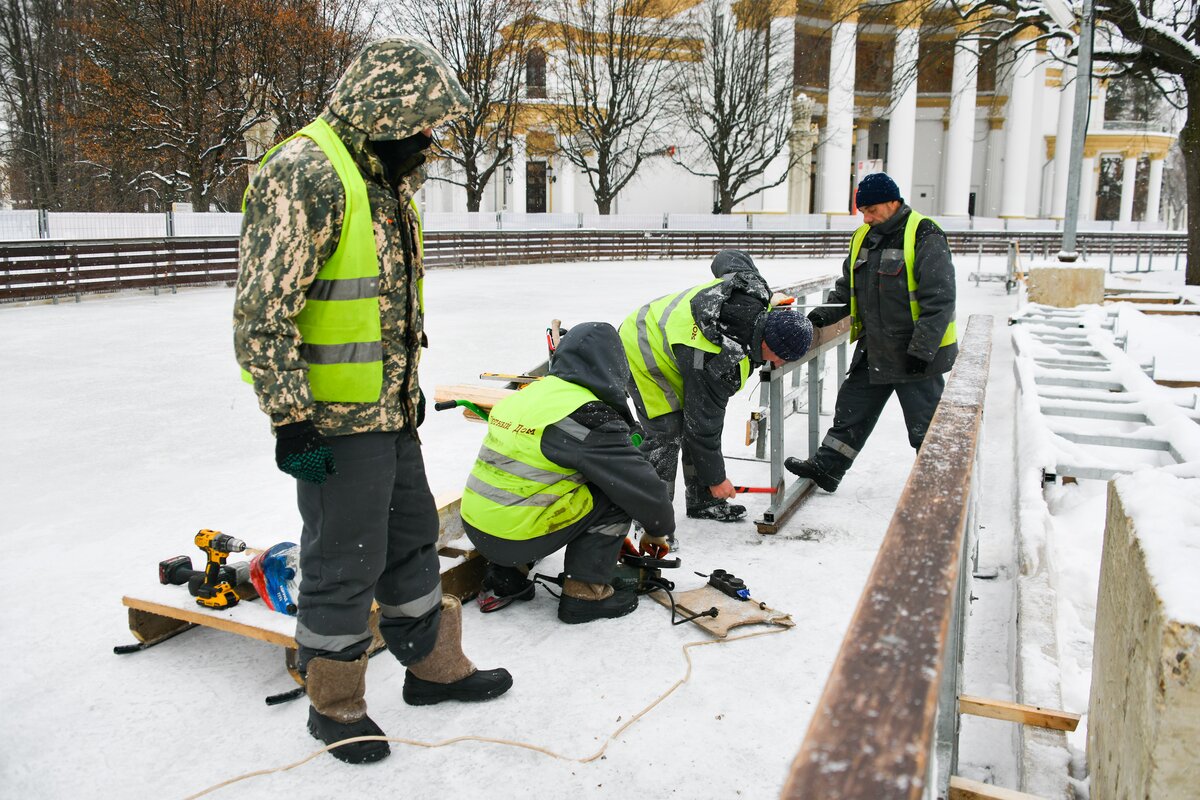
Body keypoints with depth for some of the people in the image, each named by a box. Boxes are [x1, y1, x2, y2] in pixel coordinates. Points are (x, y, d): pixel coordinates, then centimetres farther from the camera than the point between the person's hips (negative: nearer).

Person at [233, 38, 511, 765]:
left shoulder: (385, 179, 13)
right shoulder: (305, 177, -19)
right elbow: (262, 315, -22)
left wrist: (410, 386, 22)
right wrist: (291, 420, -21)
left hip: (391, 411, 10)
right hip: (335, 422, -9)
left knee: (411, 540, 19)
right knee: (344, 565, 4)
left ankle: (433, 666, 37)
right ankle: (334, 706, 25)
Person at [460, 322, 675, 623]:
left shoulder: (526, 394, 10)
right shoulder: (589, 417, -14)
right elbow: (640, 483, -8)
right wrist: (659, 530, 14)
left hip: (473, 527, 8)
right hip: (515, 538, -8)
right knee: (616, 493, 0)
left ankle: (505, 578, 21)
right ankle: (585, 592, 5)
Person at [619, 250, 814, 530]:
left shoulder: (752, 287, -20)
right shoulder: (718, 364, -37)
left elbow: (729, 257, 3)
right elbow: (703, 425, -26)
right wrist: (715, 478, -14)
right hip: (640, 354, -9)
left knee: (700, 417, 8)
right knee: (666, 433, -15)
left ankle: (702, 502, 19)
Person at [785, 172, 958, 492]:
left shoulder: (925, 237, -15)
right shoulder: (863, 237, 8)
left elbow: (939, 300, -19)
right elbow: (847, 286, 20)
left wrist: (921, 350, -22)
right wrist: (828, 313, 2)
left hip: (917, 354, -7)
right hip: (873, 351, 7)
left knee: (925, 425, 3)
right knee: (851, 409, 14)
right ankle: (825, 469, 26)